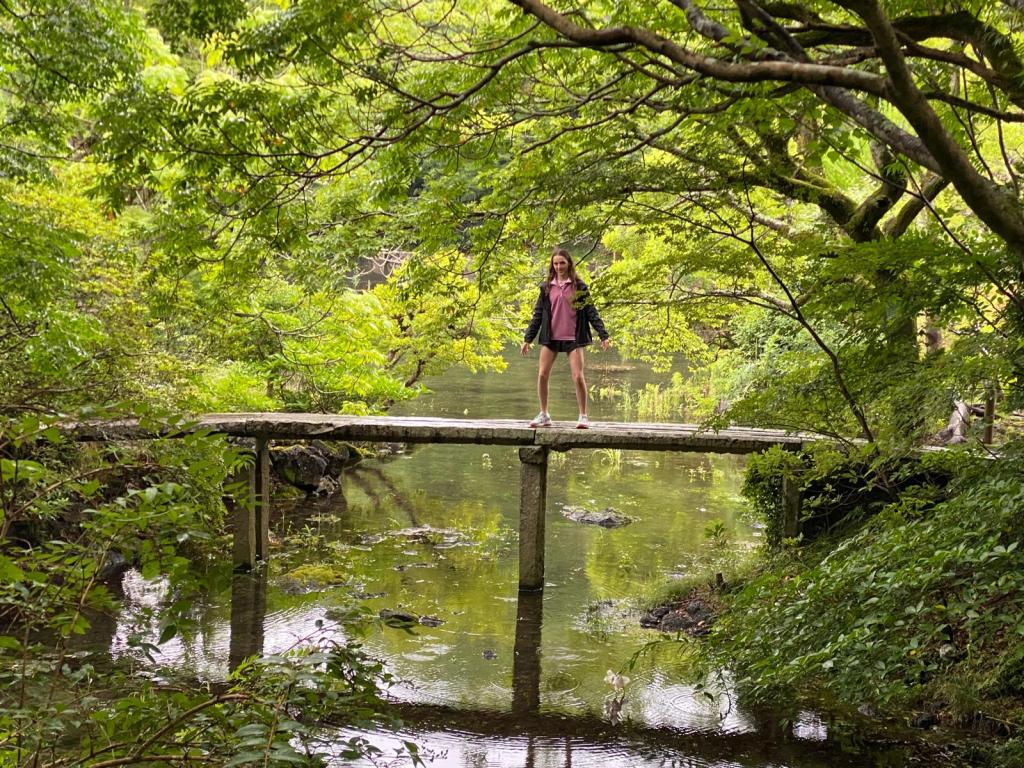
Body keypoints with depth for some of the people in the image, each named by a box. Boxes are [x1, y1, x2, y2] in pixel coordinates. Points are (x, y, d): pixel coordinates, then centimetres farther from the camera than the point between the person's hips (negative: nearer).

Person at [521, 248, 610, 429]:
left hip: (573, 338, -2)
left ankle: (583, 416, 3)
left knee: (578, 377, -9)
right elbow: (538, 314, 10)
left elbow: (591, 311, 0)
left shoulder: (579, 286, 1)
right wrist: (527, 339, 6)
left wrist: (603, 335, -6)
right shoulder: (546, 287, 7)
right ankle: (543, 415, 11)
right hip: (550, 338, 3)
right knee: (542, 375, -3)